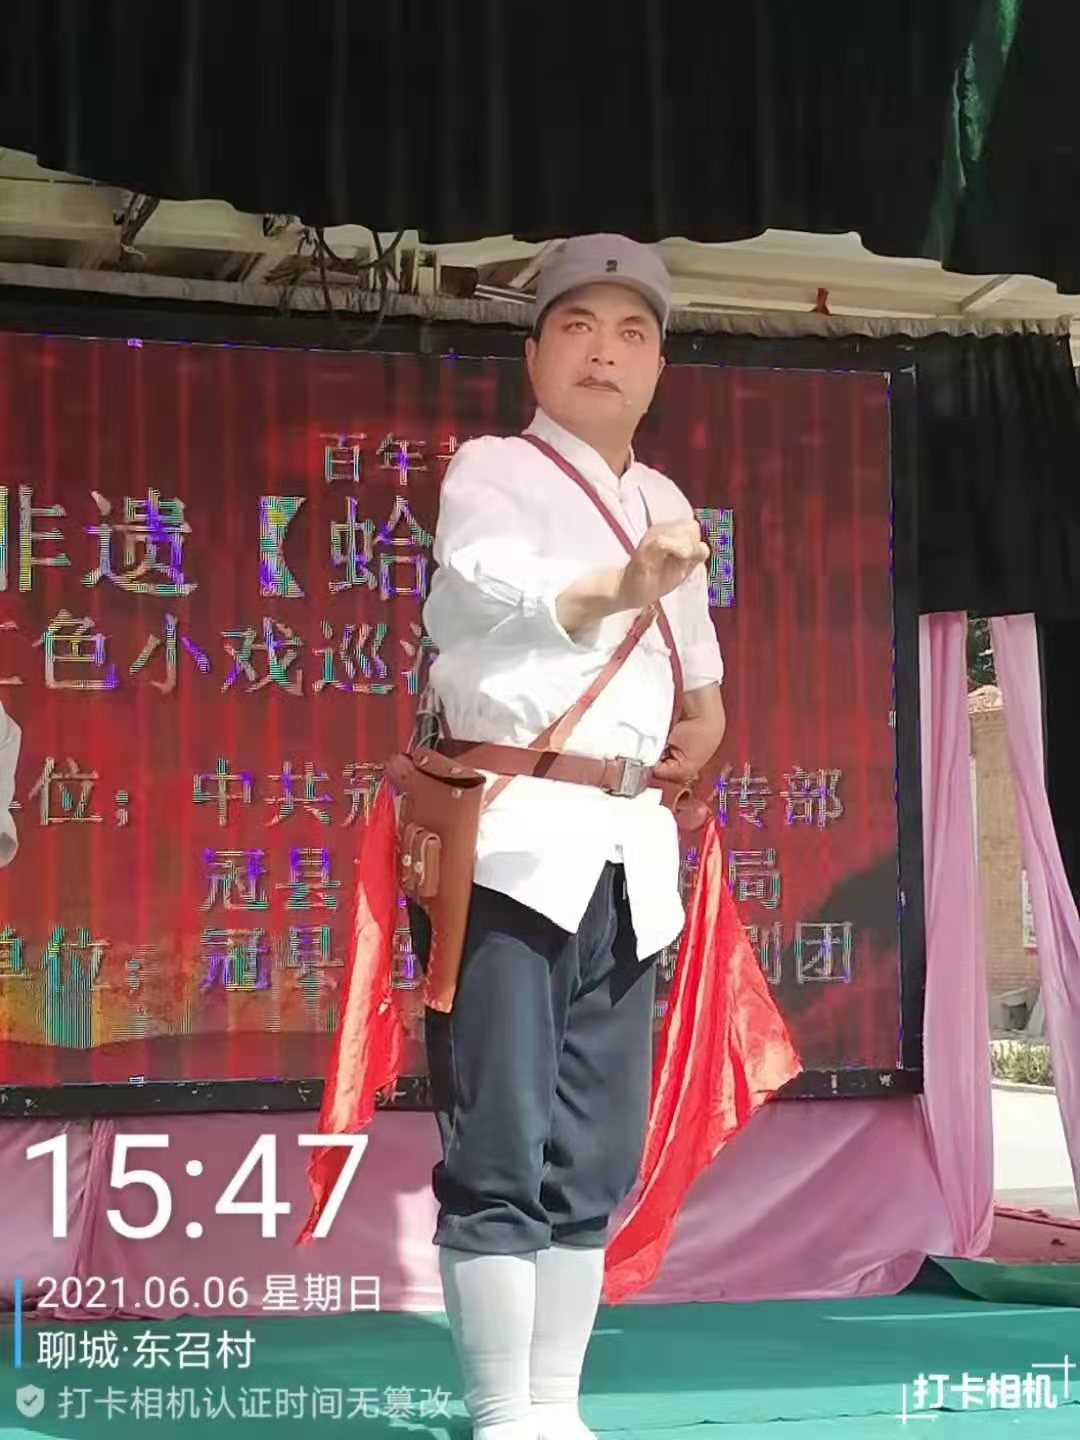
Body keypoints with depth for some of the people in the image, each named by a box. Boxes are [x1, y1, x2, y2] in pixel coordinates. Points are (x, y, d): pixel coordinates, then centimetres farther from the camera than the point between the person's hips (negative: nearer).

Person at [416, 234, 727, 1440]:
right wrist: (620, 585, -43)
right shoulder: (493, 469, -1)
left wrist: (707, 711, 12)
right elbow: (479, 587, -24)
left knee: (594, 1159, 9)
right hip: (513, 832, -7)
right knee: (500, 1147, -9)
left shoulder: (664, 504, 20)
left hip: (628, 848, 7)